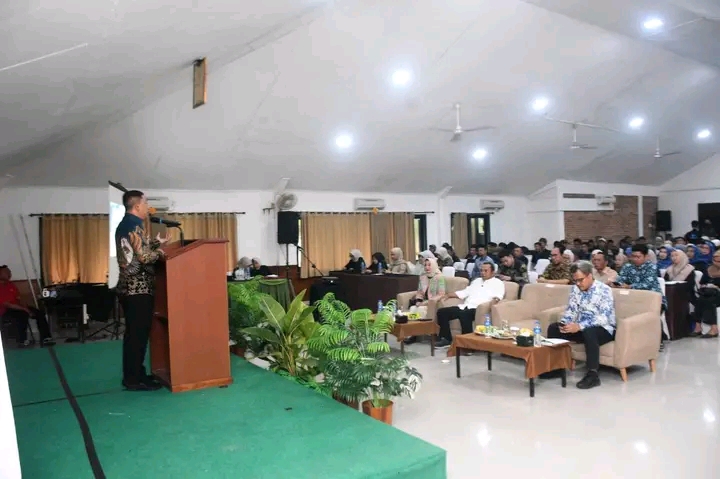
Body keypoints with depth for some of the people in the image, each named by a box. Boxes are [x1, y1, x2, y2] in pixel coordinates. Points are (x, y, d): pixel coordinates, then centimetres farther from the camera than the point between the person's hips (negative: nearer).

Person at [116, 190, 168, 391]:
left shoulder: (124, 225, 15)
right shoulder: (134, 226, -16)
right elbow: (143, 257, -22)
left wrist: (156, 243, 23)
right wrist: (159, 253, -4)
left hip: (129, 286, 10)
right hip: (138, 288, -10)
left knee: (133, 333, 14)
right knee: (138, 334, -4)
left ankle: (134, 374, 22)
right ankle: (134, 379, 2)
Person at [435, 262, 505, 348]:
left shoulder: (498, 283, 10)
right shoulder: (477, 281, 30)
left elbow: (498, 296, -7)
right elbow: (465, 292, 29)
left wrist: (495, 299, -32)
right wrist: (449, 295, 18)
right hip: (465, 306, 7)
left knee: (463, 314, -39)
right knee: (442, 312, -9)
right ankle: (446, 339, -3)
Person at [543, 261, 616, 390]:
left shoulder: (604, 290, -18)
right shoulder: (575, 289, 2)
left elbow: (604, 318, -27)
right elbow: (570, 310, 8)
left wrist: (579, 326, -35)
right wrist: (564, 323, -14)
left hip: (603, 329, -7)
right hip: (580, 328, 7)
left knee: (589, 332, -39)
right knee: (553, 328, -8)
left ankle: (593, 374, -32)